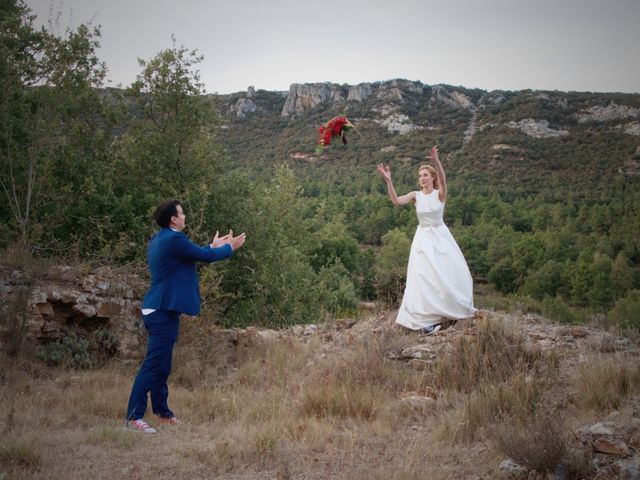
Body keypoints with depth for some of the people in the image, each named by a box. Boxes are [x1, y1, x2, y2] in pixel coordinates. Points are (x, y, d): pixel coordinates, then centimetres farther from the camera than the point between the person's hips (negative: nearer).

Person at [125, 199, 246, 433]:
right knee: (153, 364, -8)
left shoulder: (159, 240, 14)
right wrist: (230, 247, 8)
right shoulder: (174, 240, -16)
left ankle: (162, 412, 26)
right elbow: (205, 256, -9)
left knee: (161, 364, 16)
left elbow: (195, 254, 24)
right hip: (164, 311, -10)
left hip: (158, 309, 11)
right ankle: (134, 416, -7)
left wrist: (213, 246, 33)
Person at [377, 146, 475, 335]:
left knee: (450, 273, 5)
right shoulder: (416, 195, -2)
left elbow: (443, 180, -31)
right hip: (423, 238, 1)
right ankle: (427, 318, -4)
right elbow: (396, 200, -18)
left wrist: (437, 162, -48)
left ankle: (456, 309, 29)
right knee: (425, 276, -6)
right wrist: (388, 180, -30)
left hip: (441, 236, -1)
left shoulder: (440, 194, -8)